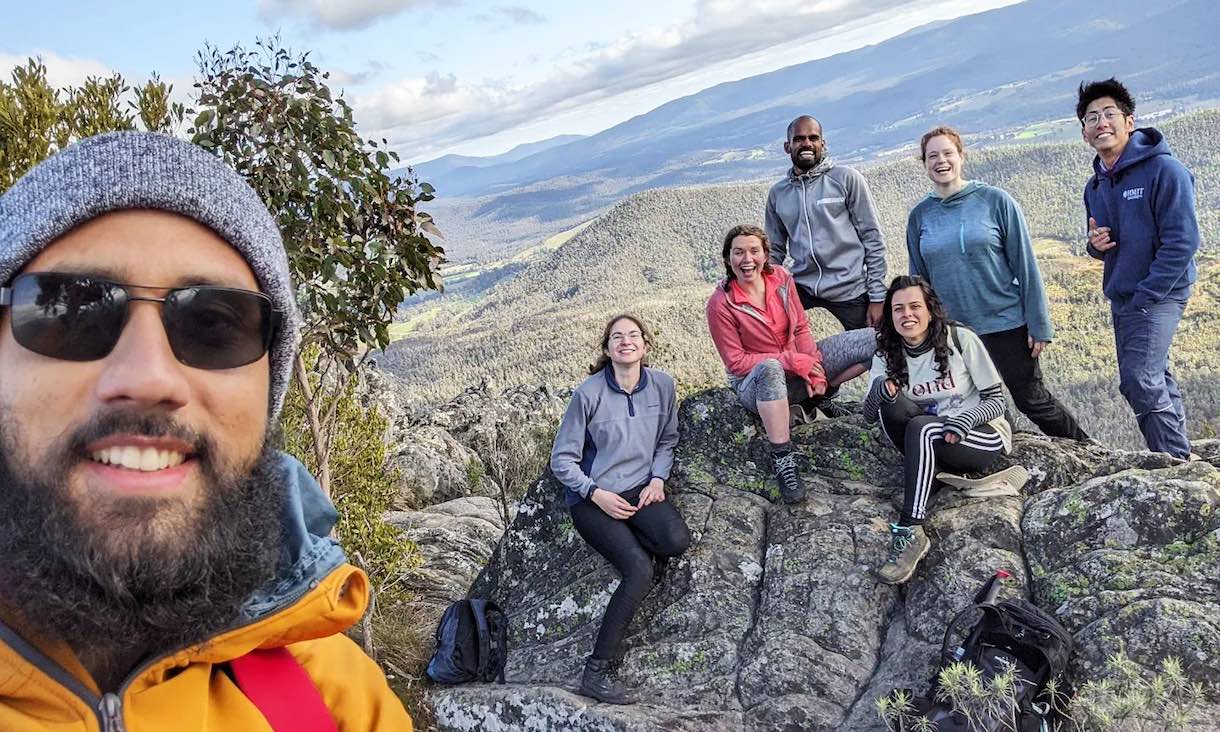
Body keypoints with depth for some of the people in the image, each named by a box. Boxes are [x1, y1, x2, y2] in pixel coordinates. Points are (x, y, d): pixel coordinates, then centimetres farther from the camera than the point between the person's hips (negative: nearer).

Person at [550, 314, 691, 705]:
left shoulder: (662, 385, 0)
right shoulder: (589, 393, -13)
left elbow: (667, 441, 15)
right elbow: (562, 459, -6)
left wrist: (658, 479, -2)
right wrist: (597, 494, -16)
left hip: (639, 488, 4)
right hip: (593, 497, -4)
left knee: (677, 541, -29)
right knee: (640, 571, -24)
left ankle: (631, 542, 5)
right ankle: (595, 672, -16)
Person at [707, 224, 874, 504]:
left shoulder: (781, 278, -4)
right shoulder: (720, 304, -18)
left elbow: (801, 328, 3)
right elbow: (736, 362, -16)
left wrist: (813, 367, -14)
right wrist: (792, 361, -23)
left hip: (799, 362, 6)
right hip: (756, 384, -5)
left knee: (875, 341, -4)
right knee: (770, 369, -45)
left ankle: (805, 402, -3)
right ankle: (782, 460, -33)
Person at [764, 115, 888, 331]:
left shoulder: (847, 179, -2)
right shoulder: (777, 193, 9)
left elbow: (873, 238, -3)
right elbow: (775, 250, 15)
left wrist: (877, 297, -7)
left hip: (850, 290, -2)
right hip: (802, 287, 3)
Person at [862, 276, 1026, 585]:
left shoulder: (961, 340, -10)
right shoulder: (888, 354, 0)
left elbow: (996, 400, -7)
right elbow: (868, 415, -6)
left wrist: (966, 420, -28)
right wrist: (879, 392, -30)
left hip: (983, 438, -3)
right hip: (930, 444, 4)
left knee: (921, 428, -34)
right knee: (889, 404, -23)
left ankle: (911, 533, -38)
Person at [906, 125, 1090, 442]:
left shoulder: (995, 201, -5)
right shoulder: (919, 215, 3)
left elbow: (1025, 265, -5)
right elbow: (918, 279, 10)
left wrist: (1038, 324, -8)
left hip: (1007, 323, -3)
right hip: (951, 332, 3)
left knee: (1032, 400, 7)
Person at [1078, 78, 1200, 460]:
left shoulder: (1164, 170, -12)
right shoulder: (1095, 186, 11)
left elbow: (1181, 243, -17)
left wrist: (1142, 298, -19)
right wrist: (1096, 244, -3)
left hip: (1157, 297, -7)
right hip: (1120, 298, 8)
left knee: (1140, 381, -17)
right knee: (1155, 381, 12)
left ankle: (1179, 464, -4)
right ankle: (1179, 462, 23)